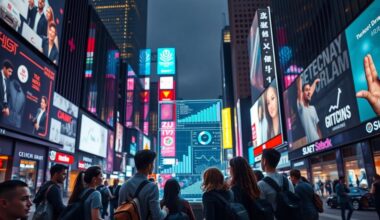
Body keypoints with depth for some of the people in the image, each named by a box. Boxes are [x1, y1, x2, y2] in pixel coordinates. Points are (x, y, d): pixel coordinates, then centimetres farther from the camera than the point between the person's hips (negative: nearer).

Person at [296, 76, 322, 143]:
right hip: (308, 142, -6)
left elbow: (317, 126, 17)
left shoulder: (313, 108, 13)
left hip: (317, 141, 6)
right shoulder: (301, 107, -4)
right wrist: (299, 77, -16)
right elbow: (299, 89, -14)